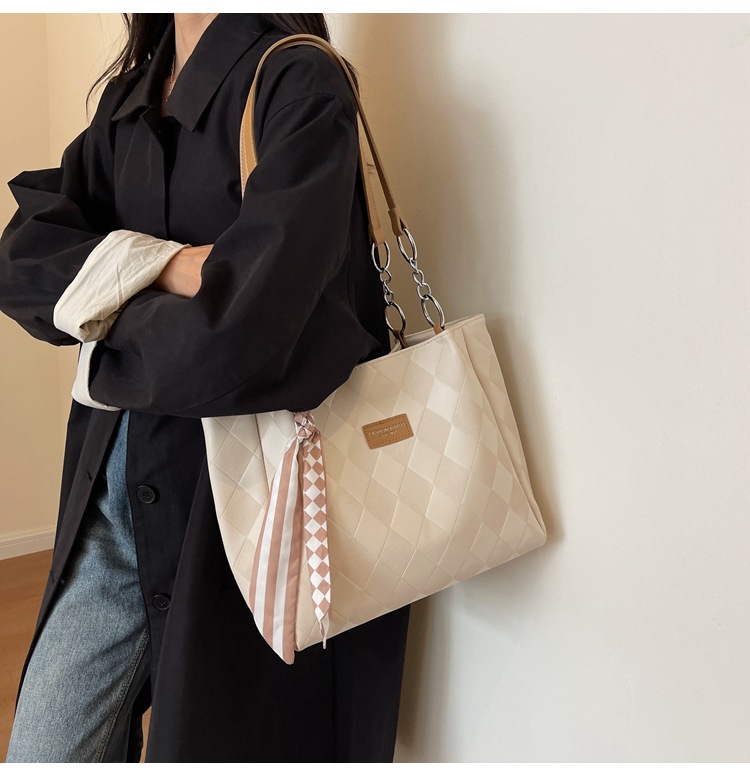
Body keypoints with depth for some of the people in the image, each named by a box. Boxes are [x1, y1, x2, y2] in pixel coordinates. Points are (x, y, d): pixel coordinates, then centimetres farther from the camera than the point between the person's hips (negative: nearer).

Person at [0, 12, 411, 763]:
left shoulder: (298, 82, -12)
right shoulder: (129, 94, 11)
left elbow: (239, 335, -26)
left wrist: (105, 346, -6)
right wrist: (158, 265, -18)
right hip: (112, 499, 7)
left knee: (204, 747, 11)